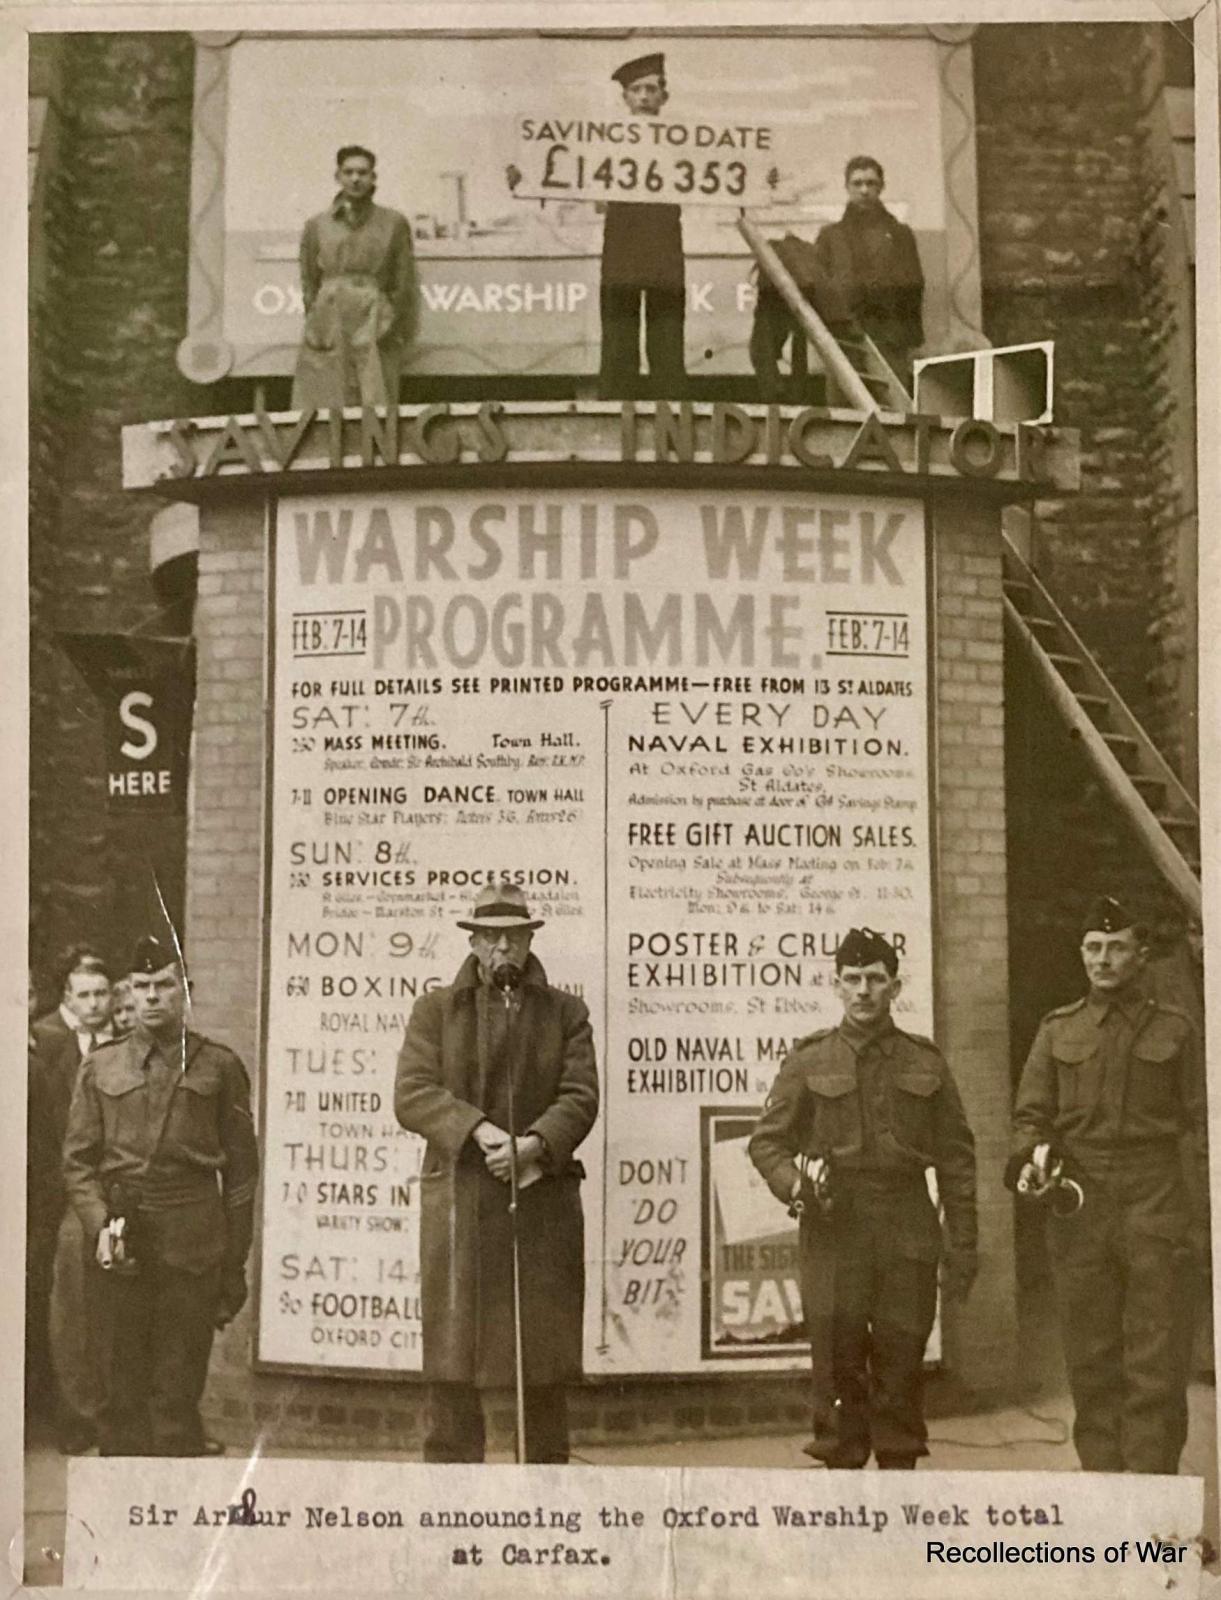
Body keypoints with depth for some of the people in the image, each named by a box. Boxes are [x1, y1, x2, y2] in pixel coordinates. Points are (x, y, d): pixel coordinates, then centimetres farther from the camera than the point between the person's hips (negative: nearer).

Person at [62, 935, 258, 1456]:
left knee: (178, 1389, 2)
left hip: (193, 1248, -1)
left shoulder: (220, 1066, 4)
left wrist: (235, 1265, 3)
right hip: (122, 1243, 2)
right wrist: (100, 1226, -9)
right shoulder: (101, 1067, 9)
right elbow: (78, 1160, 8)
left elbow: (241, 1170, 6)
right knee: (124, 1385, 7)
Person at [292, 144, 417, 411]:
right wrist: (316, 326, 6)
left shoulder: (394, 223, 9)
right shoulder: (317, 226, 11)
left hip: (375, 333, -1)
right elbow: (309, 284, 14)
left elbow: (404, 285, 9)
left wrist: (398, 334, 4)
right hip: (328, 327, 1)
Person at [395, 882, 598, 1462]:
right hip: (458, 1201, -1)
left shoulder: (566, 1013, 12)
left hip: (544, 1202, 1)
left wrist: (534, 1144, -16)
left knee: (546, 1348, 6)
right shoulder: (435, 1009, 10)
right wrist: (477, 1130, -15)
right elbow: (411, 1094, -1)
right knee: (452, 1352, 0)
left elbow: (580, 1097, 2)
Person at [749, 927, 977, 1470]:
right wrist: (793, 1185, -14)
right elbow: (766, 1139, 6)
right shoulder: (809, 1060, 4)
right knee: (838, 1364, 1)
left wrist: (962, 1244, 4)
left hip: (907, 1235, 1)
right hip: (834, 1233, -1)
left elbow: (956, 1158, 9)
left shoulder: (926, 1063, 8)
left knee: (902, 1363, 5)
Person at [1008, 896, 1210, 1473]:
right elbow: (1031, 1114, 8)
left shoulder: (1175, 1029, 6)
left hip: (1156, 1206, -1)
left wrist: (1202, 1220, -2)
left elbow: (1200, 1128, 4)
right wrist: (1030, 1160, -13)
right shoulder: (1058, 1029, 10)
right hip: (1079, 1208, 2)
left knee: (1157, 1362, -3)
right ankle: (1101, 1475, 16)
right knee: (1091, 1361, 6)